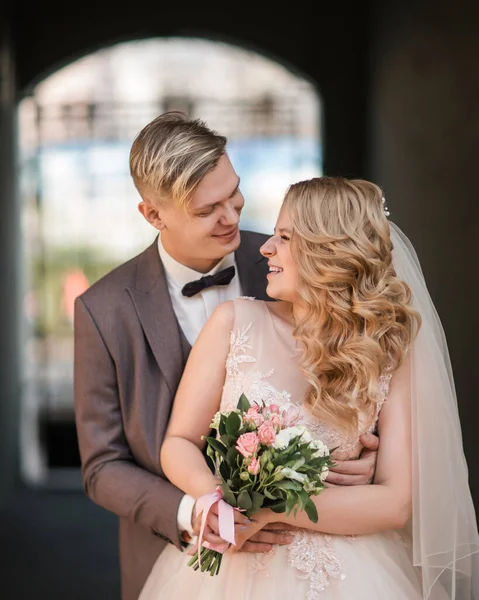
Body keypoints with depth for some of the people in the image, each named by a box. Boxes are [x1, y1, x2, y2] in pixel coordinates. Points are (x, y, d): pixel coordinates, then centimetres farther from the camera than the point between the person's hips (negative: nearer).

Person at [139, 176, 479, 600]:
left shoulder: (389, 355, -7)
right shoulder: (236, 322, -6)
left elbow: (395, 502, -12)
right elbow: (180, 441, -2)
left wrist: (271, 508, -20)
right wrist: (211, 494, -23)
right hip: (230, 566, 1)